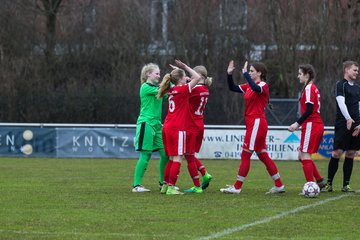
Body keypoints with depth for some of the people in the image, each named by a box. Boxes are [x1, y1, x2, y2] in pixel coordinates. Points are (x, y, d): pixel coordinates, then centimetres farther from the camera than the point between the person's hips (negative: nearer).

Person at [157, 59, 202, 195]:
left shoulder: (172, 91, 13)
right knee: (177, 159, -5)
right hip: (177, 129, -8)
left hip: (167, 127, 8)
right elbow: (197, 77, -10)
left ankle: (165, 186, 17)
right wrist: (185, 66, -3)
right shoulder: (182, 90, -10)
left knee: (172, 159, 15)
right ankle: (171, 188, -7)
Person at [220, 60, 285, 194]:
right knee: (263, 156, 10)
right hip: (251, 122, 9)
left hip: (257, 122, -9)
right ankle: (279, 186, 14)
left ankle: (237, 187, -3)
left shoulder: (263, 85, -10)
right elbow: (232, 88, 15)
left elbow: (256, 88, -33)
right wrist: (229, 74, 2)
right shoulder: (249, 86, 15)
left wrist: (245, 73, -29)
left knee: (245, 155, -6)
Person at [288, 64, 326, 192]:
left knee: (305, 156, -7)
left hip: (311, 125, -10)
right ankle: (320, 181, 12)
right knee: (302, 155, 14)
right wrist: (299, 123, 19)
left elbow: (309, 110, -20)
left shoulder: (309, 88, -12)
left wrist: (298, 123, -16)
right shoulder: (313, 88, 17)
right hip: (318, 125, 10)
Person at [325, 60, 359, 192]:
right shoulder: (341, 85, -3)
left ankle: (346, 185, 8)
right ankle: (329, 183, -3)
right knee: (337, 153, -10)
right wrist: (348, 119, -27)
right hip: (342, 125, -6)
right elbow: (341, 102, -15)